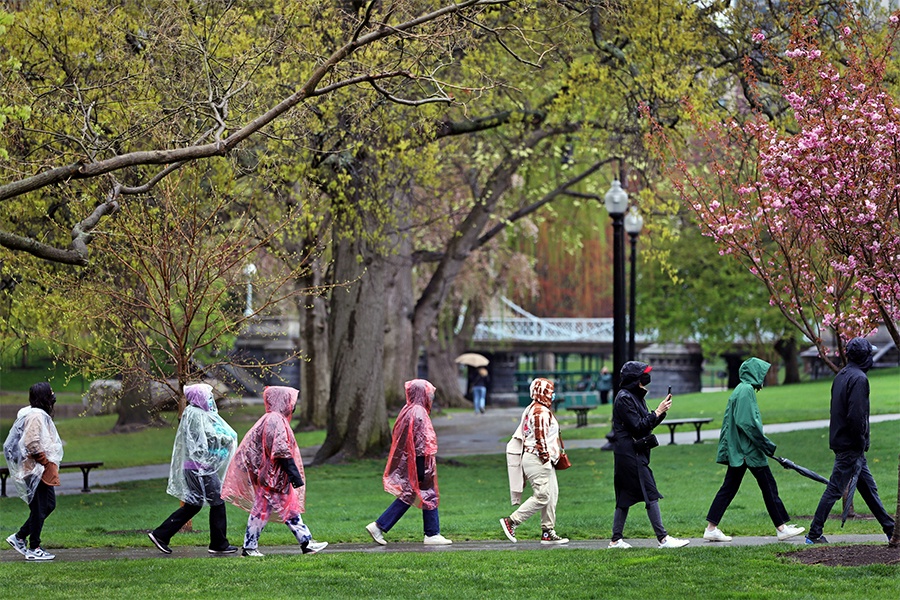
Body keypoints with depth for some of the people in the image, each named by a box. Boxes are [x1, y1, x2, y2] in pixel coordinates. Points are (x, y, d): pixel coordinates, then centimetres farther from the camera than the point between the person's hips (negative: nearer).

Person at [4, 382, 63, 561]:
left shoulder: (40, 415, 14)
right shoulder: (35, 416, -17)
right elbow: (32, 444, -24)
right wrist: (45, 462, -17)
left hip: (43, 471, 10)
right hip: (37, 471, -10)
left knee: (48, 505, 15)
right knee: (39, 509, -3)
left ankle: (19, 537, 20)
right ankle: (34, 549, 4)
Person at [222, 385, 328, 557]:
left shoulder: (277, 419, 15)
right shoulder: (275, 421, -17)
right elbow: (281, 452, -23)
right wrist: (294, 474, -23)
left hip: (278, 477, 11)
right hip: (271, 477, -11)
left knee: (291, 509, 10)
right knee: (262, 509, -3)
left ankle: (307, 543, 12)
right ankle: (249, 547, 3)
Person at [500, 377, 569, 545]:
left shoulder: (531, 410, 17)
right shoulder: (541, 412, -16)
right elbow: (541, 439, -20)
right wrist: (546, 458, -16)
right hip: (537, 460, -11)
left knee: (552, 495, 10)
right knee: (542, 496, -10)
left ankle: (548, 533, 10)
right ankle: (511, 522, -6)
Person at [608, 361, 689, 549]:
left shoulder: (635, 396, 17)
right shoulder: (624, 398, -14)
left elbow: (647, 424, 17)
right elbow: (638, 426, -18)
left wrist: (661, 412, 3)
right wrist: (657, 412, -14)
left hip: (636, 452, 10)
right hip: (630, 454, -10)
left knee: (626, 496, 10)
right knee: (650, 494, -10)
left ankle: (616, 539, 12)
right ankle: (662, 538, -10)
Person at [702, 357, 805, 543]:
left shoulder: (741, 390, 15)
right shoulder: (746, 390, -15)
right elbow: (748, 423, -21)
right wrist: (767, 445, -15)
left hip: (737, 450, 10)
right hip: (749, 450, -10)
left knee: (729, 487, 8)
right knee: (768, 486, -1)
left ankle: (711, 528, 6)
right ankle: (781, 528, 4)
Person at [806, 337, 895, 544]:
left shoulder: (841, 376, 13)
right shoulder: (859, 378, -16)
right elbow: (856, 415, -24)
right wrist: (861, 442, -15)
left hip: (840, 440, 10)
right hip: (851, 445, -10)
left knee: (869, 488, 14)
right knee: (835, 489, -5)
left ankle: (890, 529, 21)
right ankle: (814, 534, -2)